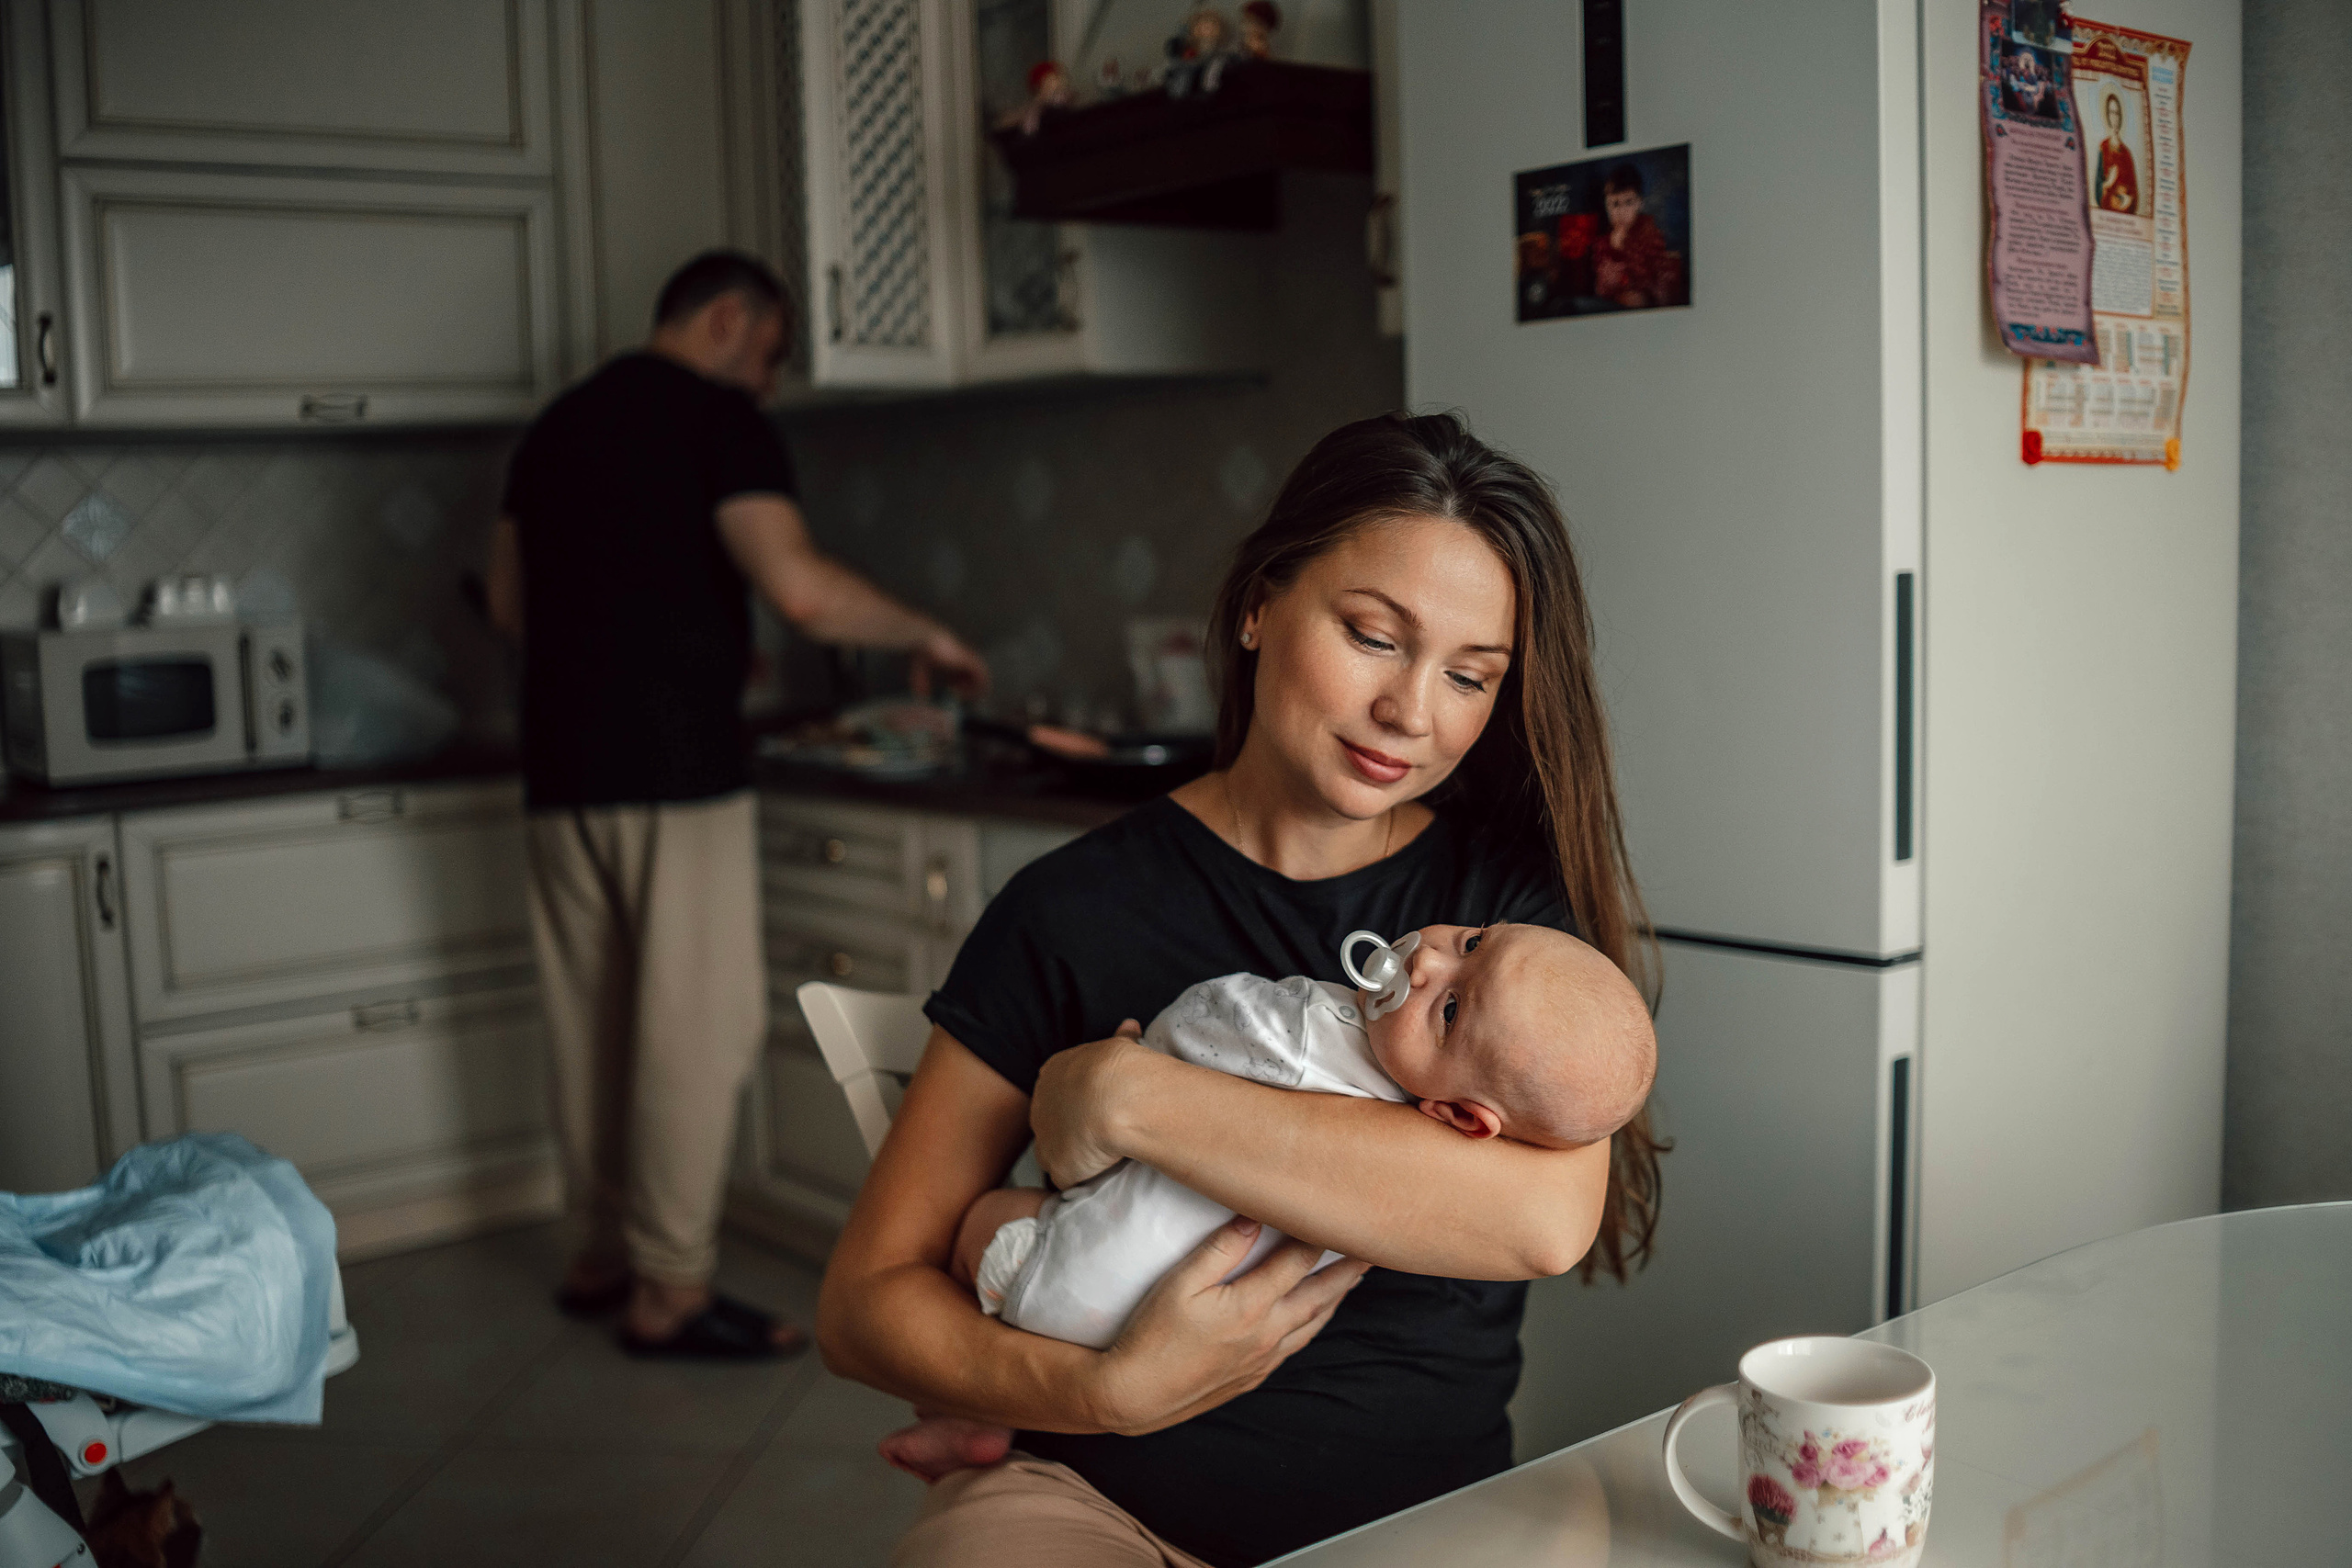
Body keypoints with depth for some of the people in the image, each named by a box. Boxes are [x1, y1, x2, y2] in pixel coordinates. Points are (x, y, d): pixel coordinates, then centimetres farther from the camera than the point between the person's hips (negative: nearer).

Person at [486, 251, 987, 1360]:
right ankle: (668, 1291, 1)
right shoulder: (718, 418, -6)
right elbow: (799, 589, -19)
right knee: (696, 1027, -3)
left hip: (563, 769, 8)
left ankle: (600, 1253, 24)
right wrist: (925, 636, -4)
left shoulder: (555, 427, 17)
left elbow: (510, 602, 23)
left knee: (591, 1018, 14)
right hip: (675, 768, -8)